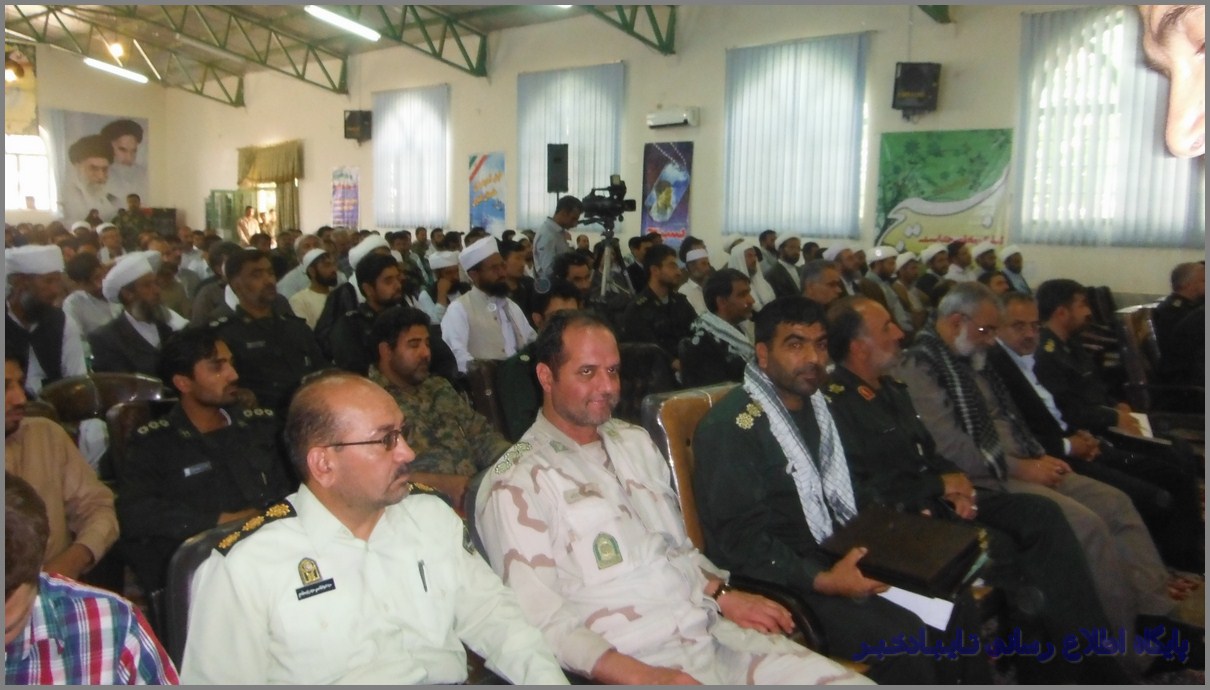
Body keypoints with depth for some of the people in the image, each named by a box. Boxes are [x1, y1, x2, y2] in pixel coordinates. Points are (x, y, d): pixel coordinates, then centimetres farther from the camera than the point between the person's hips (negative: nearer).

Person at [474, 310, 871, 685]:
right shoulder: (516, 485, -7)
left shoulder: (635, 443, 13)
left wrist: (722, 594, 2)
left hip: (717, 633, 6)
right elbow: (542, 623, -12)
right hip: (631, 663, -6)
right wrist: (641, 675, -20)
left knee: (850, 679, -7)